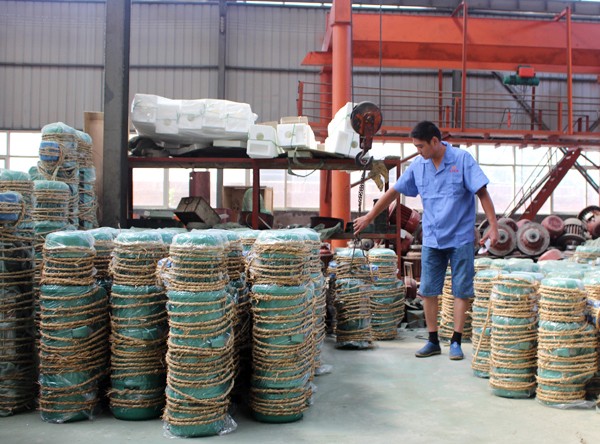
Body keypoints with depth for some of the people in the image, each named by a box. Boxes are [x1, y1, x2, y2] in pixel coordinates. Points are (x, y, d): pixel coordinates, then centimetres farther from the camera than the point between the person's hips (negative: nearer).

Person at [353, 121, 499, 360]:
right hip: (431, 239, 4)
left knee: (461, 291, 2)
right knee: (428, 291, 5)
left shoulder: (462, 159, -8)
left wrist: (493, 226, -17)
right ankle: (433, 341, 16)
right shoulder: (418, 165, 4)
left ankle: (456, 342, 12)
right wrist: (369, 217, 14)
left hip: (461, 238, -4)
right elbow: (394, 192, 11)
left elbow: (482, 193, -10)